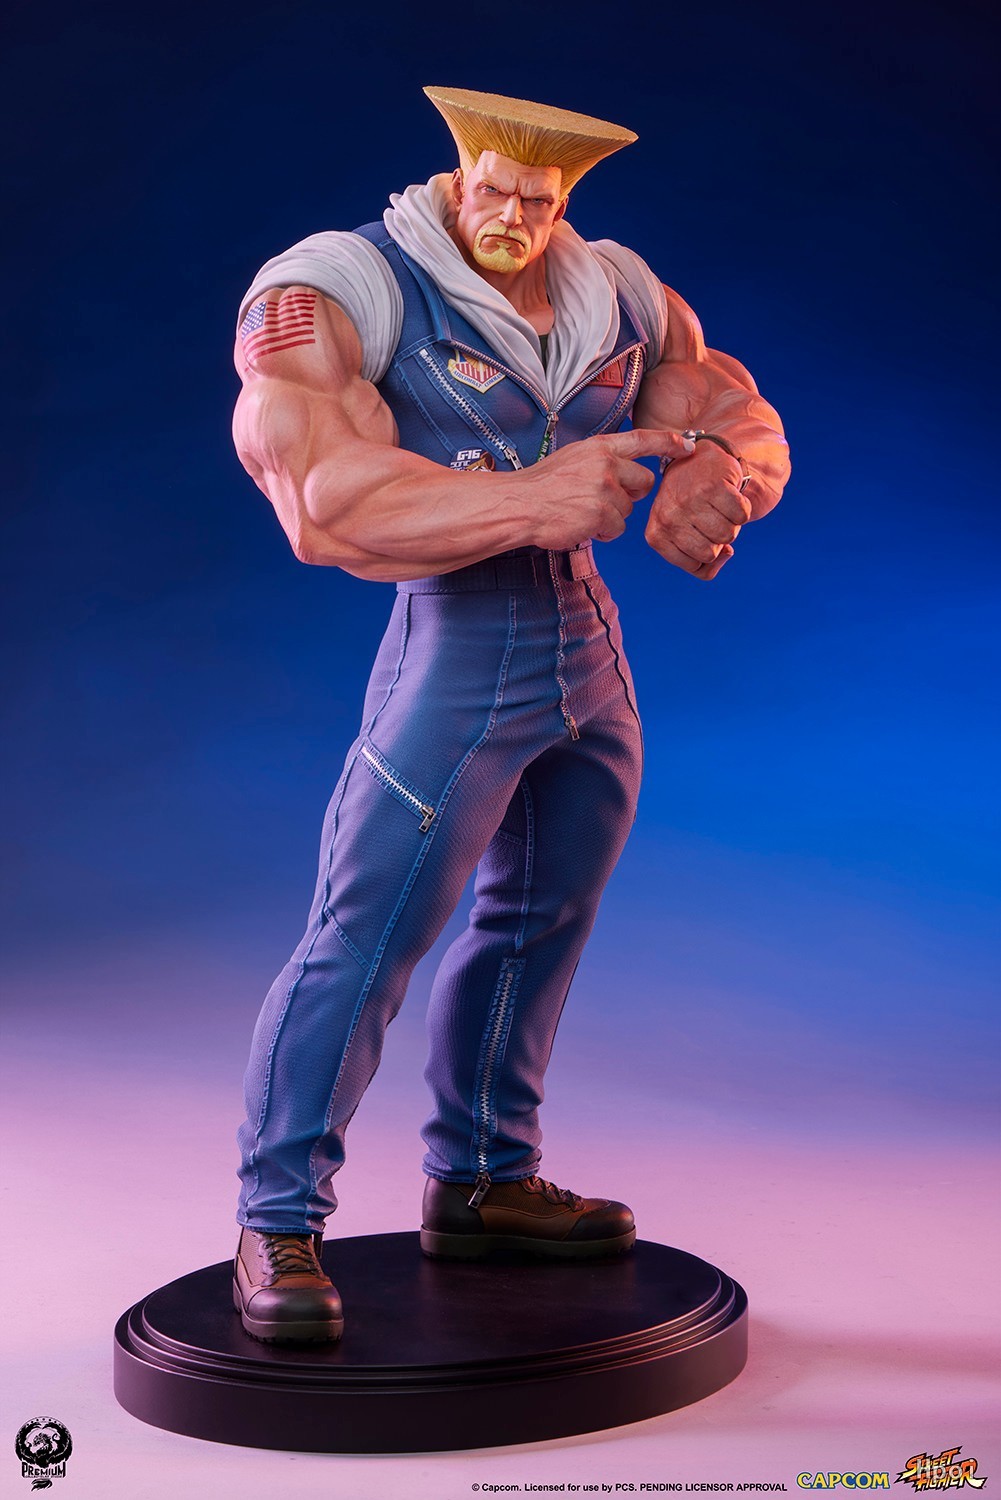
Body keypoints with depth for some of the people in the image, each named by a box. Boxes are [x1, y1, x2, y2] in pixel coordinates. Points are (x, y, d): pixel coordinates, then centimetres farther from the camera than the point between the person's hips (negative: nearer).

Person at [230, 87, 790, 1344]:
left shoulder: (617, 294, 9)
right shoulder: (340, 291, -9)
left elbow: (738, 416, 12)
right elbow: (323, 500, -21)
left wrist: (717, 472, -14)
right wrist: (531, 501, -27)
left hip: (590, 643, 7)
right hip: (457, 644, -6)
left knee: (538, 922, 14)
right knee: (364, 937, -7)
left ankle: (481, 1182, 31)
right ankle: (277, 1225, 7)